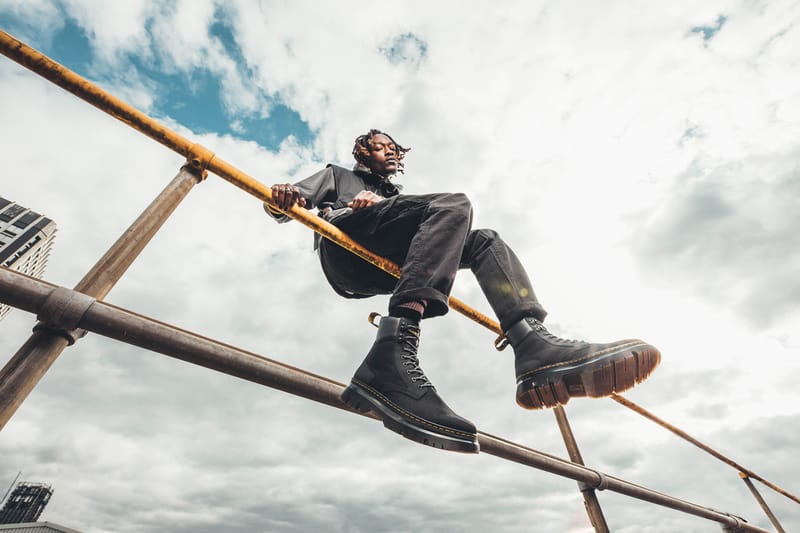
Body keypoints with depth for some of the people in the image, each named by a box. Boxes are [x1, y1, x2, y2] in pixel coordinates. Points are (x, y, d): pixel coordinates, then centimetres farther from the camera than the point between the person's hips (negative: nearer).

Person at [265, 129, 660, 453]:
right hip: (342, 240, -5)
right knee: (453, 205, -25)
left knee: (485, 240, -5)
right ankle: (391, 360, -48)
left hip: (380, 269, 5)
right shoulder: (337, 174, 33)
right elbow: (284, 203, 13)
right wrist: (282, 197, -9)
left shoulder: (394, 196, 43)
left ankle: (534, 345, -33)